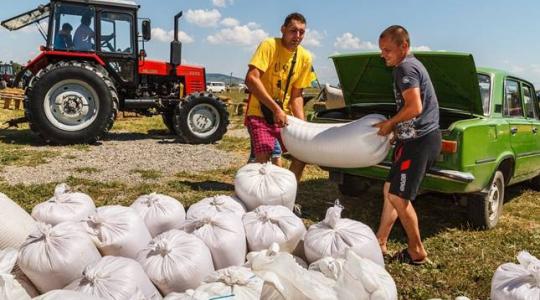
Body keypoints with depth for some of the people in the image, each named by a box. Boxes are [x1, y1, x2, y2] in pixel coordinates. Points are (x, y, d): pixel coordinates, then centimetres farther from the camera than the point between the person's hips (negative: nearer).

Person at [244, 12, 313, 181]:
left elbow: (296, 95, 5)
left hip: (284, 115, 6)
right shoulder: (269, 45, -15)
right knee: (263, 158, -19)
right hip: (259, 113, -5)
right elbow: (251, 79, -27)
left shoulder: (305, 57, 0)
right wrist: (276, 109, -32)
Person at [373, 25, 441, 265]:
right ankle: (380, 243, 20)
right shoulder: (412, 65, 19)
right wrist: (395, 127, 16)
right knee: (390, 190, 13)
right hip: (419, 138, 11)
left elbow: (415, 107, -23)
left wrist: (390, 123, -10)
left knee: (398, 196, -4)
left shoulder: (405, 68, -14)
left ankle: (417, 252, 10)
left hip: (420, 141, -11)